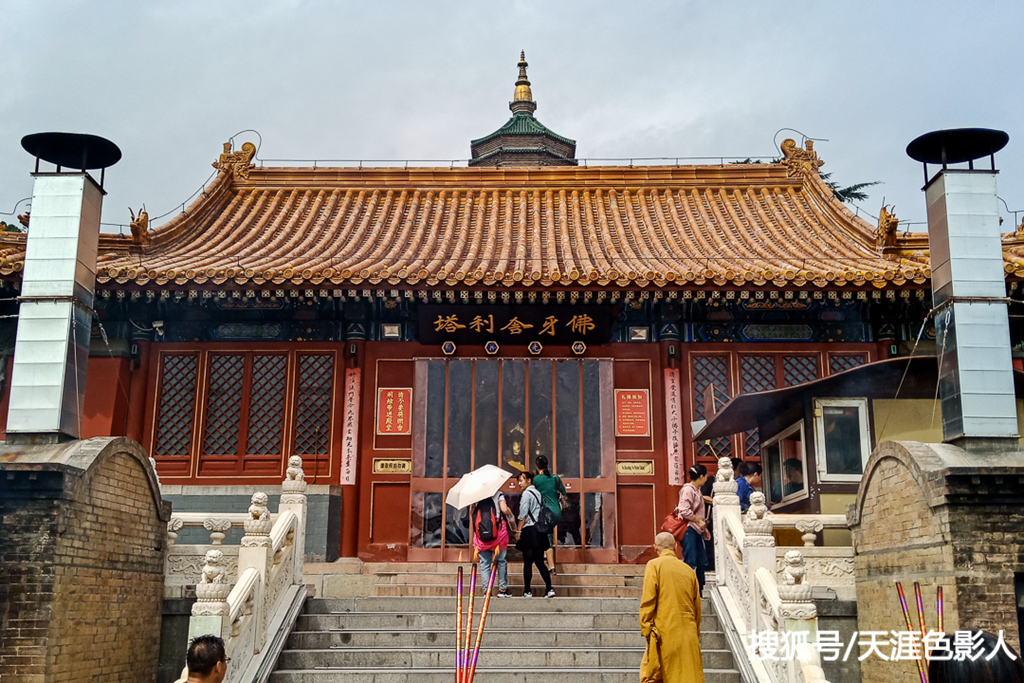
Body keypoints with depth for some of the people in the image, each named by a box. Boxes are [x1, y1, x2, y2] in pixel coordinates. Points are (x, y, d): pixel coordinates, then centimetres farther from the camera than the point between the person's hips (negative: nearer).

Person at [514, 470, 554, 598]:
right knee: (540, 562, 9)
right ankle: (549, 588, 0)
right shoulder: (538, 493, 17)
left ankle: (527, 591, 1)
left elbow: (523, 514, -12)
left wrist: (518, 530, -8)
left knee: (528, 562, -2)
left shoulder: (526, 493, -7)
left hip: (529, 530, -7)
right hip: (540, 530, 8)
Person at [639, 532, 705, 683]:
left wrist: (646, 629, -6)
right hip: (688, 634, 5)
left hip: (664, 631, -4)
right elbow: (697, 605, 15)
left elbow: (648, 601, -10)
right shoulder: (688, 571, 11)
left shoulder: (654, 565, -3)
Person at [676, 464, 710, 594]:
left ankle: (699, 592, 19)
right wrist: (699, 521, -16)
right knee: (691, 563, -9)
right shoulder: (688, 490, -14)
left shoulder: (696, 490, 16)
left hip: (697, 530, 10)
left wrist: (704, 528, 19)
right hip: (689, 529, -10)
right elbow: (684, 511, -24)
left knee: (702, 562, 11)